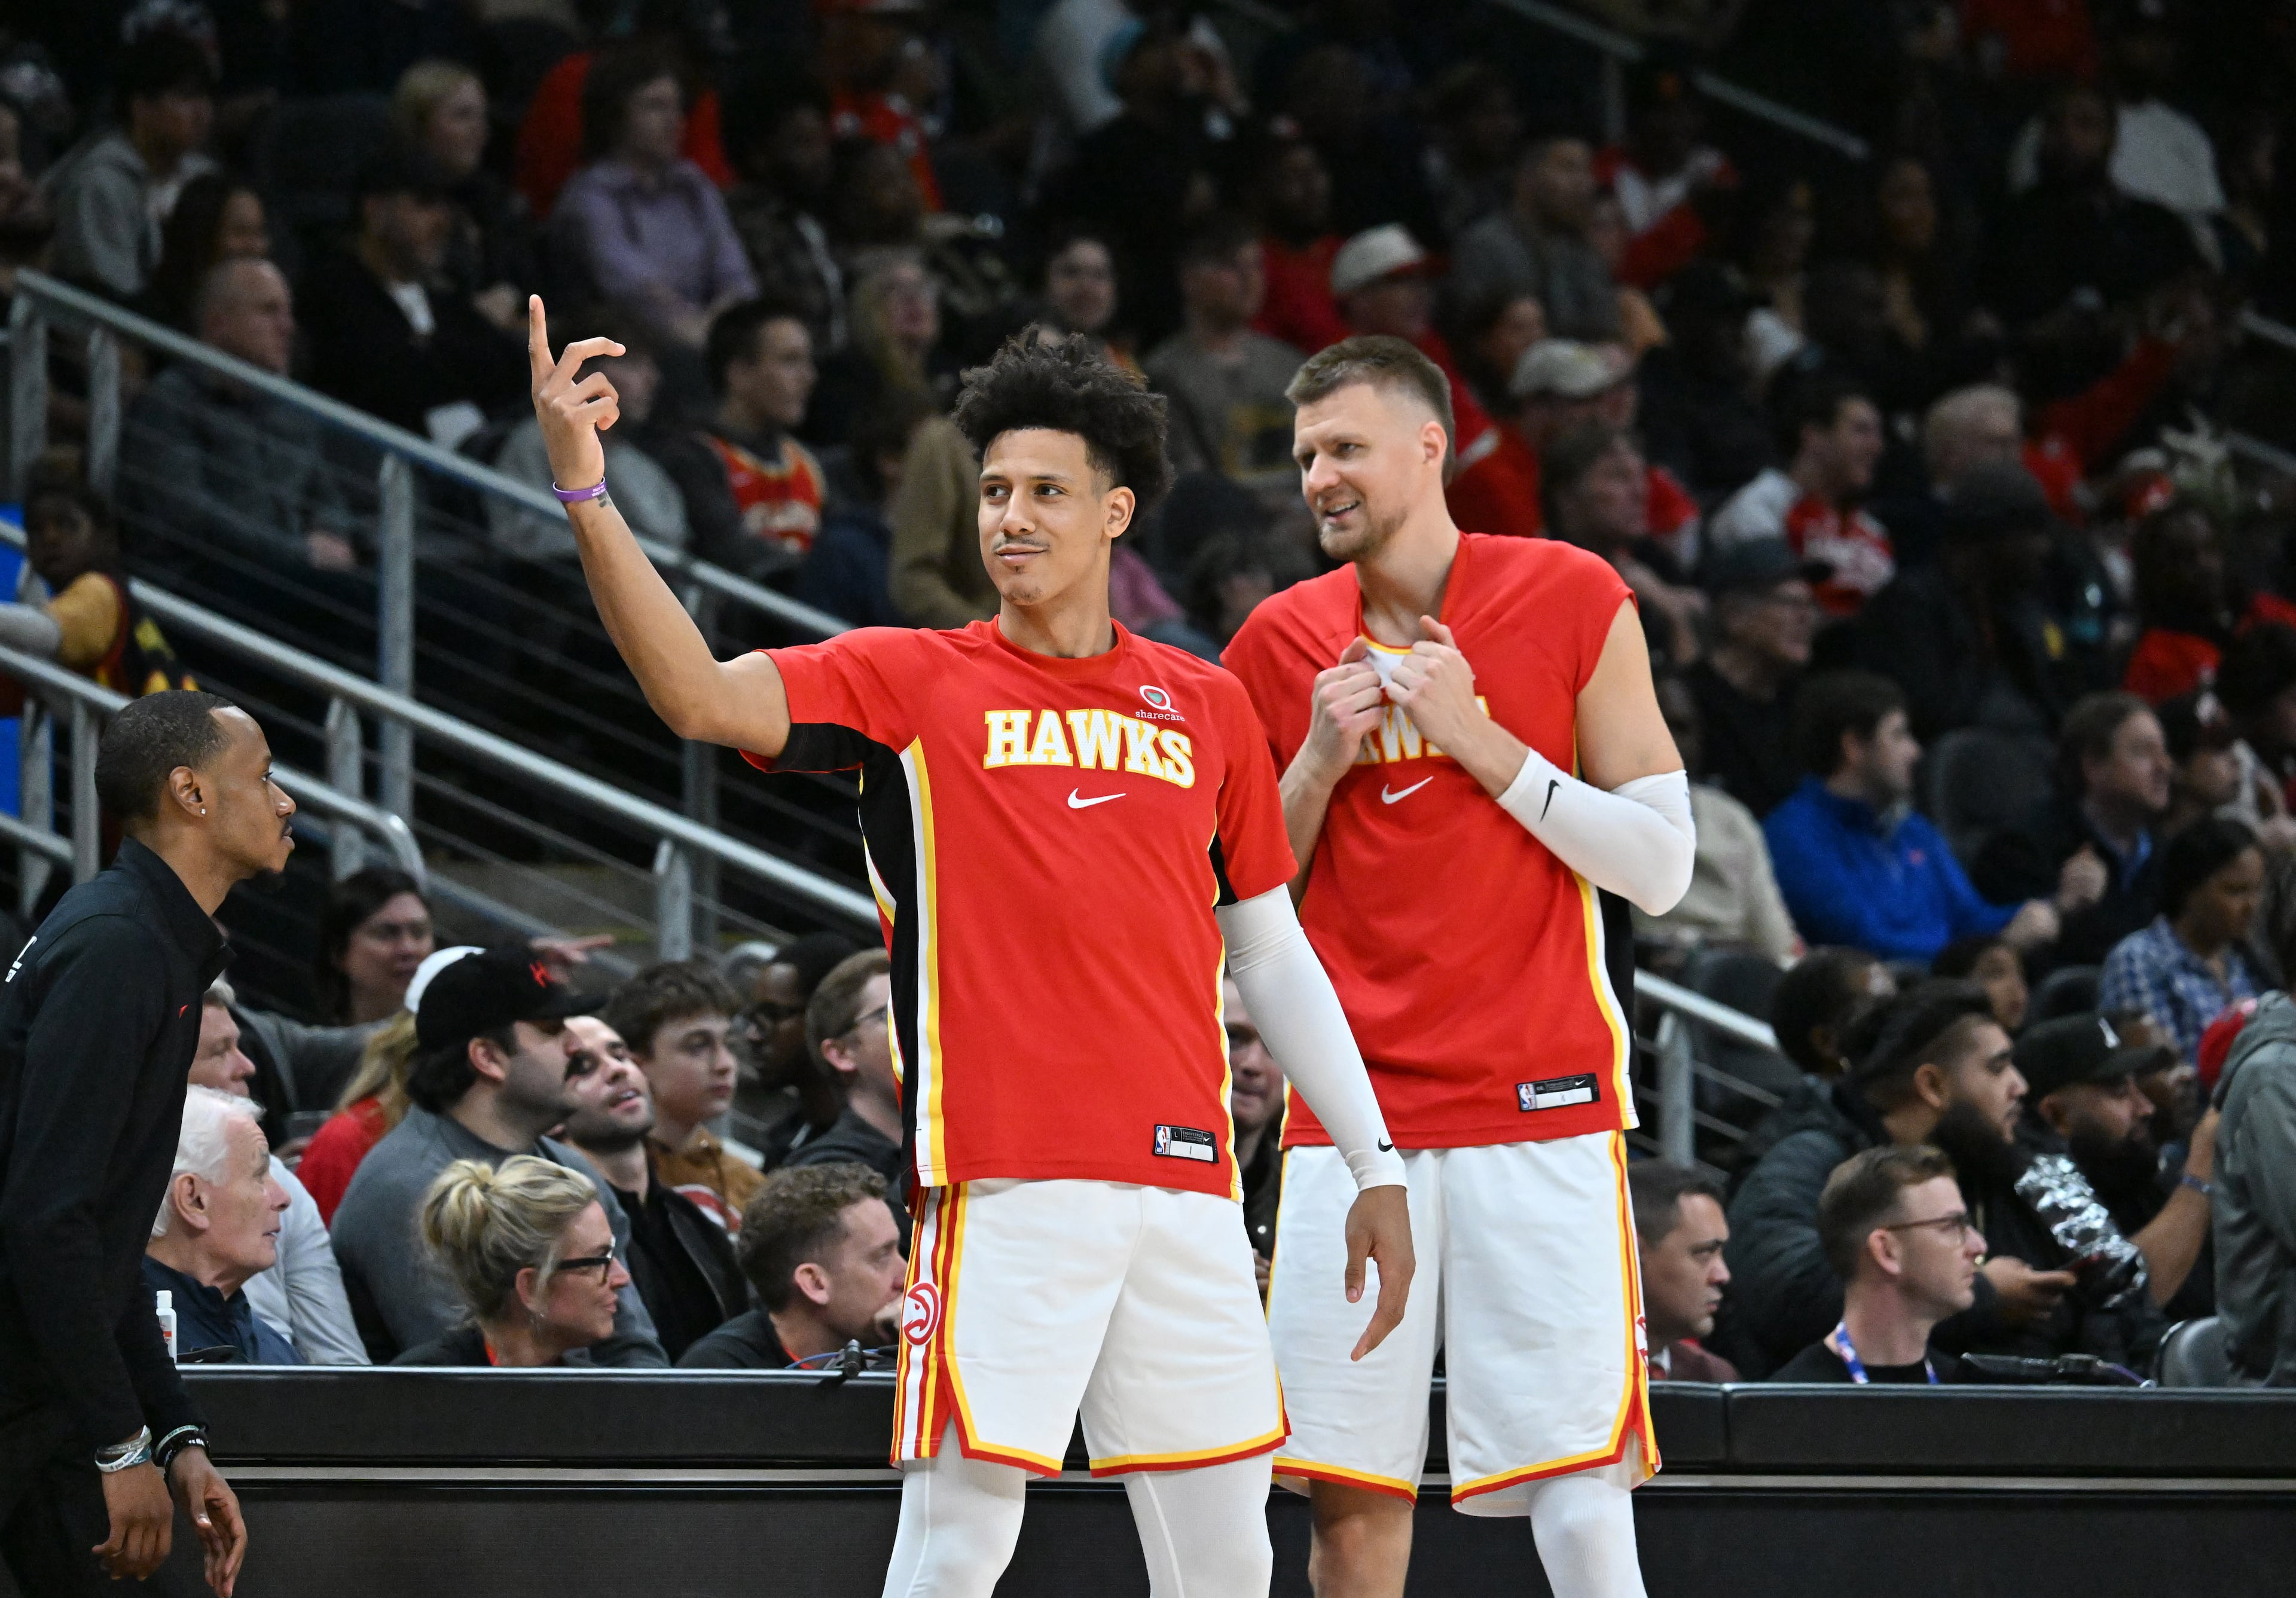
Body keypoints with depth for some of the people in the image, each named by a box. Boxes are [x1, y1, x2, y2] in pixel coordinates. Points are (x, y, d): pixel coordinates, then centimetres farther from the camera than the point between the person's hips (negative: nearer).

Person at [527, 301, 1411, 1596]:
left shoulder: (1206, 707, 15)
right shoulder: (913, 680, 5)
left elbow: (1274, 956, 20)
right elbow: (700, 698, -10)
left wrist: (1375, 1167, 17)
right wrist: (585, 491, -21)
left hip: (1185, 1184, 4)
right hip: (1009, 1183, -4)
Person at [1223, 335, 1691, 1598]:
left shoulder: (1572, 600, 0)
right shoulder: (1279, 643, 10)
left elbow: (1662, 867, -2)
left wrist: (1481, 742, -11)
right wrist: (1321, 762, -1)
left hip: (1541, 1112, -3)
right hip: (1353, 1113, 3)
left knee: (1580, 1496, -11)